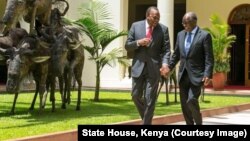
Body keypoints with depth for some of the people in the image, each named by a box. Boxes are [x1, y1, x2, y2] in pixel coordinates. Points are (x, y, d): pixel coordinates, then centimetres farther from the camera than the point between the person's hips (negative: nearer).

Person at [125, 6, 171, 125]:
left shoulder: (163, 29, -2)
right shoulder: (136, 26, 1)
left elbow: (166, 50, -4)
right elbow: (127, 46, 2)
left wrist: (165, 63, -21)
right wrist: (138, 42, -18)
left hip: (154, 68, -2)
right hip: (138, 66, 2)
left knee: (150, 99, -2)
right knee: (136, 95, 7)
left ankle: (146, 123, 6)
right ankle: (146, 117, 30)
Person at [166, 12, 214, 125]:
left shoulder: (204, 35, -6)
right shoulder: (180, 34, 11)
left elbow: (209, 58, -10)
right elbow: (176, 54, 17)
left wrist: (207, 75, -19)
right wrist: (169, 67, 4)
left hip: (197, 75, -6)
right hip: (183, 75, 6)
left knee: (191, 101, -17)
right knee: (184, 103, 6)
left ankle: (198, 122, 4)